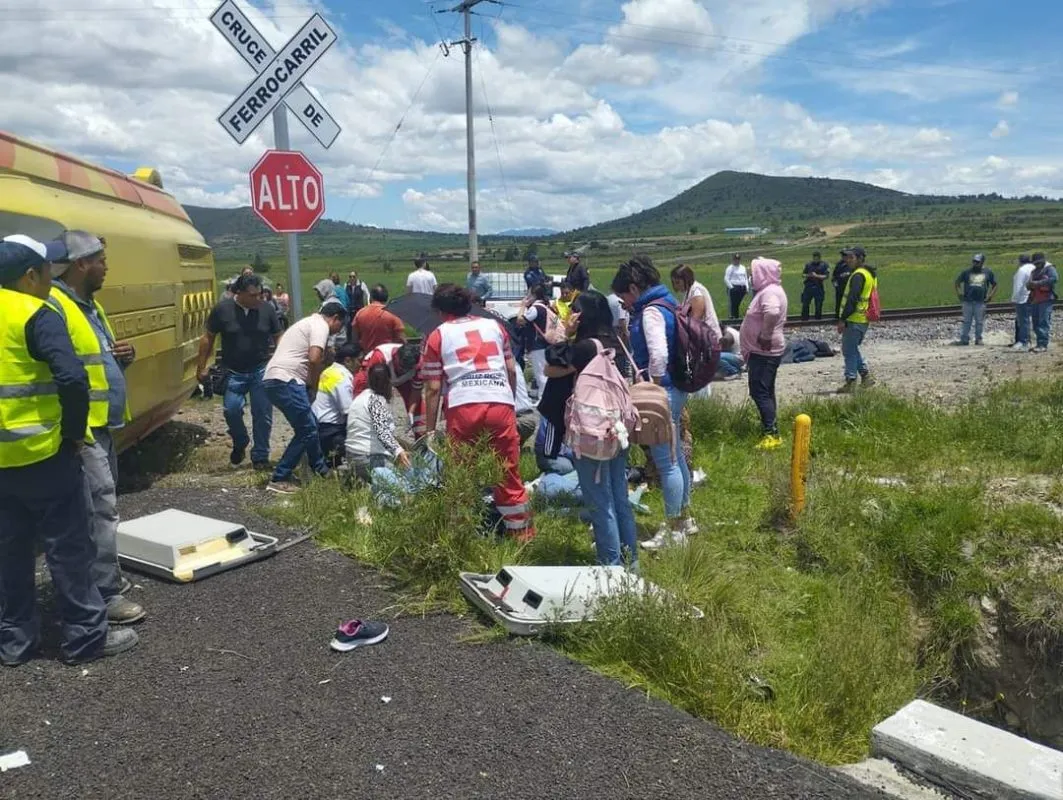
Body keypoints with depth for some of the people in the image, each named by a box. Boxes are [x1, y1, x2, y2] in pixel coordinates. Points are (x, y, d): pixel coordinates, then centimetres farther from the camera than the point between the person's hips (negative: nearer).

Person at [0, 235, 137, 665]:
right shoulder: (36, 316, -16)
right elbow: (72, 377, -28)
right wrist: (74, 431, -14)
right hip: (42, 455, -8)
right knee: (69, 546, 4)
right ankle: (86, 636, 14)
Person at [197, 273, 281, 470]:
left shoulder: (267, 309, -4)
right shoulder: (222, 310, -7)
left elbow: (278, 338, 5)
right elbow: (207, 338, 3)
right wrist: (202, 366, 3)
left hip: (261, 370, 0)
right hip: (234, 372, 0)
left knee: (262, 414, 0)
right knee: (232, 410, -5)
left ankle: (260, 456, 15)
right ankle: (240, 444, 25)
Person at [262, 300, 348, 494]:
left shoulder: (308, 322, 27)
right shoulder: (320, 325, -4)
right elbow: (314, 359, -18)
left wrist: (310, 386, 19)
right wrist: (314, 386, -4)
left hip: (274, 379, 10)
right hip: (285, 381, -10)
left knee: (309, 427, 18)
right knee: (306, 431, -6)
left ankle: (321, 470, 29)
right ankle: (279, 479, -2)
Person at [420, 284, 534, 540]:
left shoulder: (438, 335, 12)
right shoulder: (494, 325, 20)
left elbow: (433, 388, 7)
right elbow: (512, 370, 18)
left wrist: (430, 430, 11)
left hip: (463, 408, -2)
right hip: (501, 404, 2)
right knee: (509, 474, 11)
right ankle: (521, 533, 20)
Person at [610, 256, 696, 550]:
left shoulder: (651, 311, -16)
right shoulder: (664, 305, 14)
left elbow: (658, 355, -27)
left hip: (663, 391, -10)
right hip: (675, 389, 10)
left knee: (666, 461, -2)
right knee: (675, 456, 19)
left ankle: (672, 530, 9)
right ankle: (684, 518, 33)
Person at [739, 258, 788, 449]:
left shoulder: (769, 292, -20)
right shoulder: (769, 290, 14)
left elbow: (772, 313, -40)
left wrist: (765, 336, -29)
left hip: (764, 351, -11)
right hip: (764, 351, 11)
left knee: (759, 392, -11)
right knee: (765, 391, 16)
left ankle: (771, 435, -11)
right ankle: (770, 431, 24)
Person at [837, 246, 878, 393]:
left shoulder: (858, 275, -16)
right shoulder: (870, 274, 17)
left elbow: (852, 299, -23)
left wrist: (842, 320, -21)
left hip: (854, 320, -10)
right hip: (864, 320, 10)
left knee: (849, 350, -3)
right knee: (853, 349, 20)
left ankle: (850, 382, -1)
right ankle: (866, 375, 22)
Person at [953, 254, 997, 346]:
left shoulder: (988, 273, 6)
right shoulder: (966, 272, 6)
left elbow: (994, 285, 14)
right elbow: (957, 283, 14)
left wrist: (990, 296, 4)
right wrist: (959, 294, 4)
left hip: (980, 302, 0)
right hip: (968, 302, 0)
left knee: (979, 322, 4)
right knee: (966, 321, 1)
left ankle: (978, 339, 12)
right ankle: (964, 339, 5)